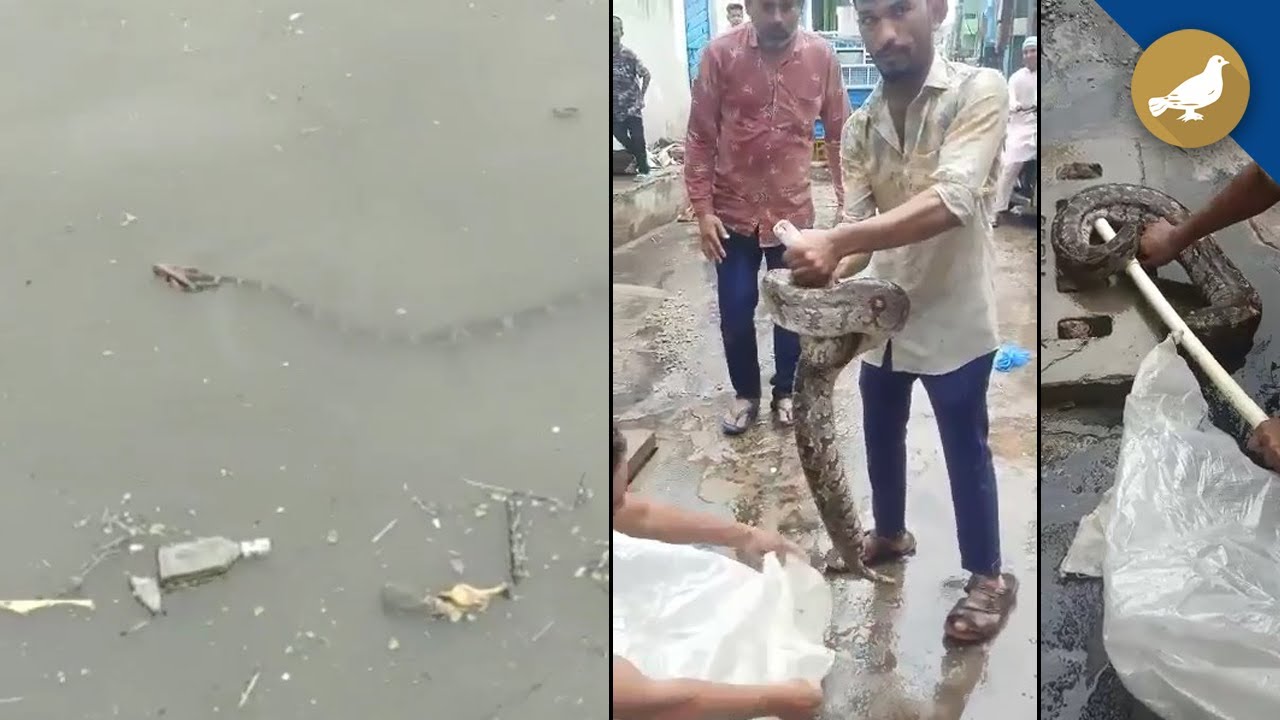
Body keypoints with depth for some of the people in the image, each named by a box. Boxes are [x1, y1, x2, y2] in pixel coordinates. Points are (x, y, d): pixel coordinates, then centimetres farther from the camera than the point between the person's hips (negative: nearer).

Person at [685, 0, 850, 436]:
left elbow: (839, 135, 2)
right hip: (734, 211, -1)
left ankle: (786, 391, 32)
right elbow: (700, 138, -7)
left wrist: (847, 202, 2)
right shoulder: (720, 55, -12)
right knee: (735, 313, 8)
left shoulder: (822, 57, -8)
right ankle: (745, 393, 29)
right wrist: (703, 210, -10)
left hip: (794, 210, 1)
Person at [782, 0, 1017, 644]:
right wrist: (823, 262, -31)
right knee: (881, 435, 22)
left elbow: (950, 202, -31)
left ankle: (988, 577, 28)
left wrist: (835, 242, -42)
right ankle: (889, 533, 47)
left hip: (952, 312, -5)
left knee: (965, 451, 8)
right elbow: (857, 219, -7)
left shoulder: (979, 92, -17)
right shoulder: (859, 125, 1)